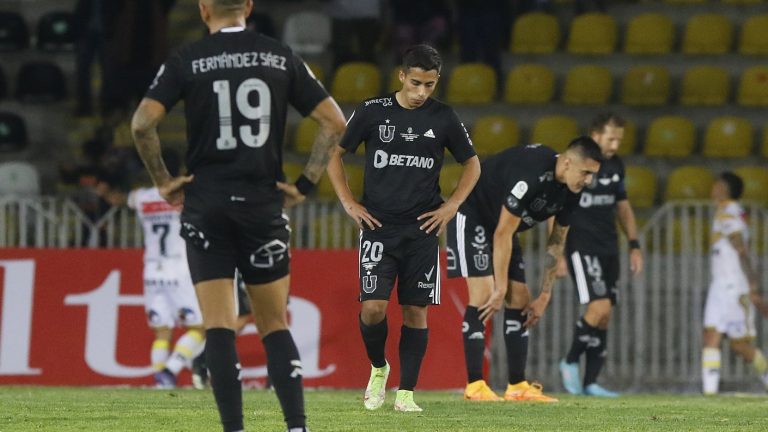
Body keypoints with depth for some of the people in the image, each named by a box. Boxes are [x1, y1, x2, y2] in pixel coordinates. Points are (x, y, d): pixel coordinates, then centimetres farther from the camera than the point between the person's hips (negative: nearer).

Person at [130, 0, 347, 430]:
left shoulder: (186, 61, -1)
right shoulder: (281, 57, 4)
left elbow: (143, 122, -12)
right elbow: (335, 122, 2)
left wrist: (163, 180, 0)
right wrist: (305, 184, 6)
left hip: (206, 205, -2)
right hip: (263, 204, 2)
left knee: (219, 327, 0)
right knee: (275, 326, 10)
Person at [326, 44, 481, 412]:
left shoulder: (443, 118, 1)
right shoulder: (372, 112, -2)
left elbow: (472, 164, 15)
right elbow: (336, 157, 8)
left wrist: (451, 206, 3)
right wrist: (349, 204, 0)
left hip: (422, 229, 1)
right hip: (378, 226, -1)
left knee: (415, 310, 0)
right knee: (373, 307, -12)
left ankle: (406, 392, 8)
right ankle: (378, 368, 15)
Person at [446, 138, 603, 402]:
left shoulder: (570, 191, -7)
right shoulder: (531, 174, -34)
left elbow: (556, 243, 5)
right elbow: (503, 234, -29)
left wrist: (545, 296, 4)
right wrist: (501, 289, -23)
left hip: (502, 225, 9)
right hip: (471, 217, -9)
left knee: (520, 301, 2)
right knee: (483, 293, -19)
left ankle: (518, 387, 5)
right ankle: (474, 386, -18)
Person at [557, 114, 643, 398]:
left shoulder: (615, 166, 10)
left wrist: (634, 246, 16)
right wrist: (558, 254, -13)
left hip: (609, 250, 7)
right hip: (582, 247, -7)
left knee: (604, 317, 3)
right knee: (599, 307, -18)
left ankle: (591, 382, 8)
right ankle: (571, 362, 2)